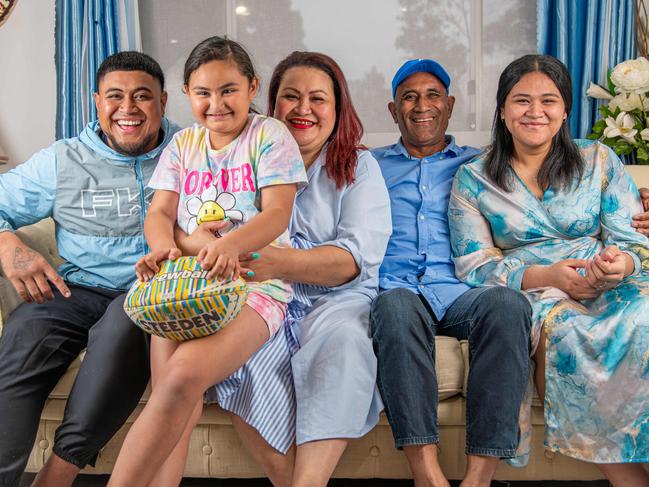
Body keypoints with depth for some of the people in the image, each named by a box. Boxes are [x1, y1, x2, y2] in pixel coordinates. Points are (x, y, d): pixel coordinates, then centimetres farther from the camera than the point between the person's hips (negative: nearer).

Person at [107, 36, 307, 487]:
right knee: (176, 398, -24)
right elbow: (160, 212, 11)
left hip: (254, 283, -4)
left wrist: (231, 244, -29)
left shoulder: (270, 135, 5)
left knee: (184, 374, -31)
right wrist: (163, 246, -15)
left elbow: (277, 214, -7)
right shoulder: (183, 144, 19)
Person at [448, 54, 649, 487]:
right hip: (530, 292, -1)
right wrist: (547, 276, -16)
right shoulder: (473, 180, 9)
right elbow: (474, 267, 1)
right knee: (564, 327, -37)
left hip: (610, 285, 2)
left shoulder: (599, 160, 13)